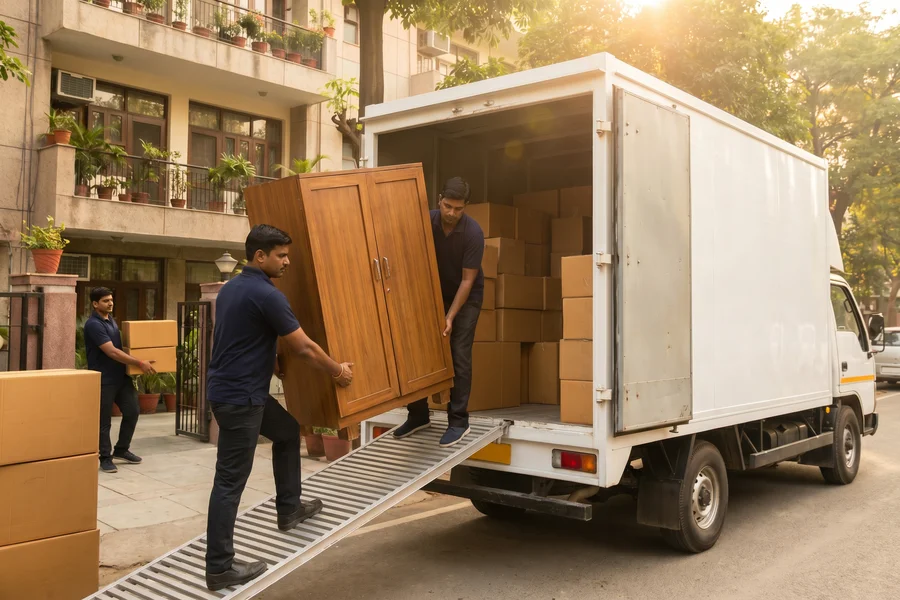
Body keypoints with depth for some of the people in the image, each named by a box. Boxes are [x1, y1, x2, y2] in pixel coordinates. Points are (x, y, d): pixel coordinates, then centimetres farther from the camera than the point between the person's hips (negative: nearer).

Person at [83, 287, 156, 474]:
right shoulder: (93, 324, -18)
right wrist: (139, 363, -23)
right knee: (104, 420, 2)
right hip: (104, 380, -8)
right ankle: (105, 458, 13)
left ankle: (121, 450, 25)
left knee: (132, 411, 10)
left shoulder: (111, 320, 11)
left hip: (121, 376, 8)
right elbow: (112, 352, -23)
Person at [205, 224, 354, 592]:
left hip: (240, 389, 10)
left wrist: (272, 364, 37)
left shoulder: (230, 288, 10)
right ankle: (219, 568, 6)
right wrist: (338, 372, 2)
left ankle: (289, 509, 36)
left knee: (288, 432, 25)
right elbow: (304, 348, -13)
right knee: (230, 481, -3)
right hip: (238, 398, -10)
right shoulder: (266, 295, -19)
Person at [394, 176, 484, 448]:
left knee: (459, 356, -9)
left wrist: (451, 317, -26)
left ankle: (459, 420, 0)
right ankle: (419, 415, 13)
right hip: (436, 293, 4)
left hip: (466, 296, -4)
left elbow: (467, 280, -22)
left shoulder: (473, 233, -25)